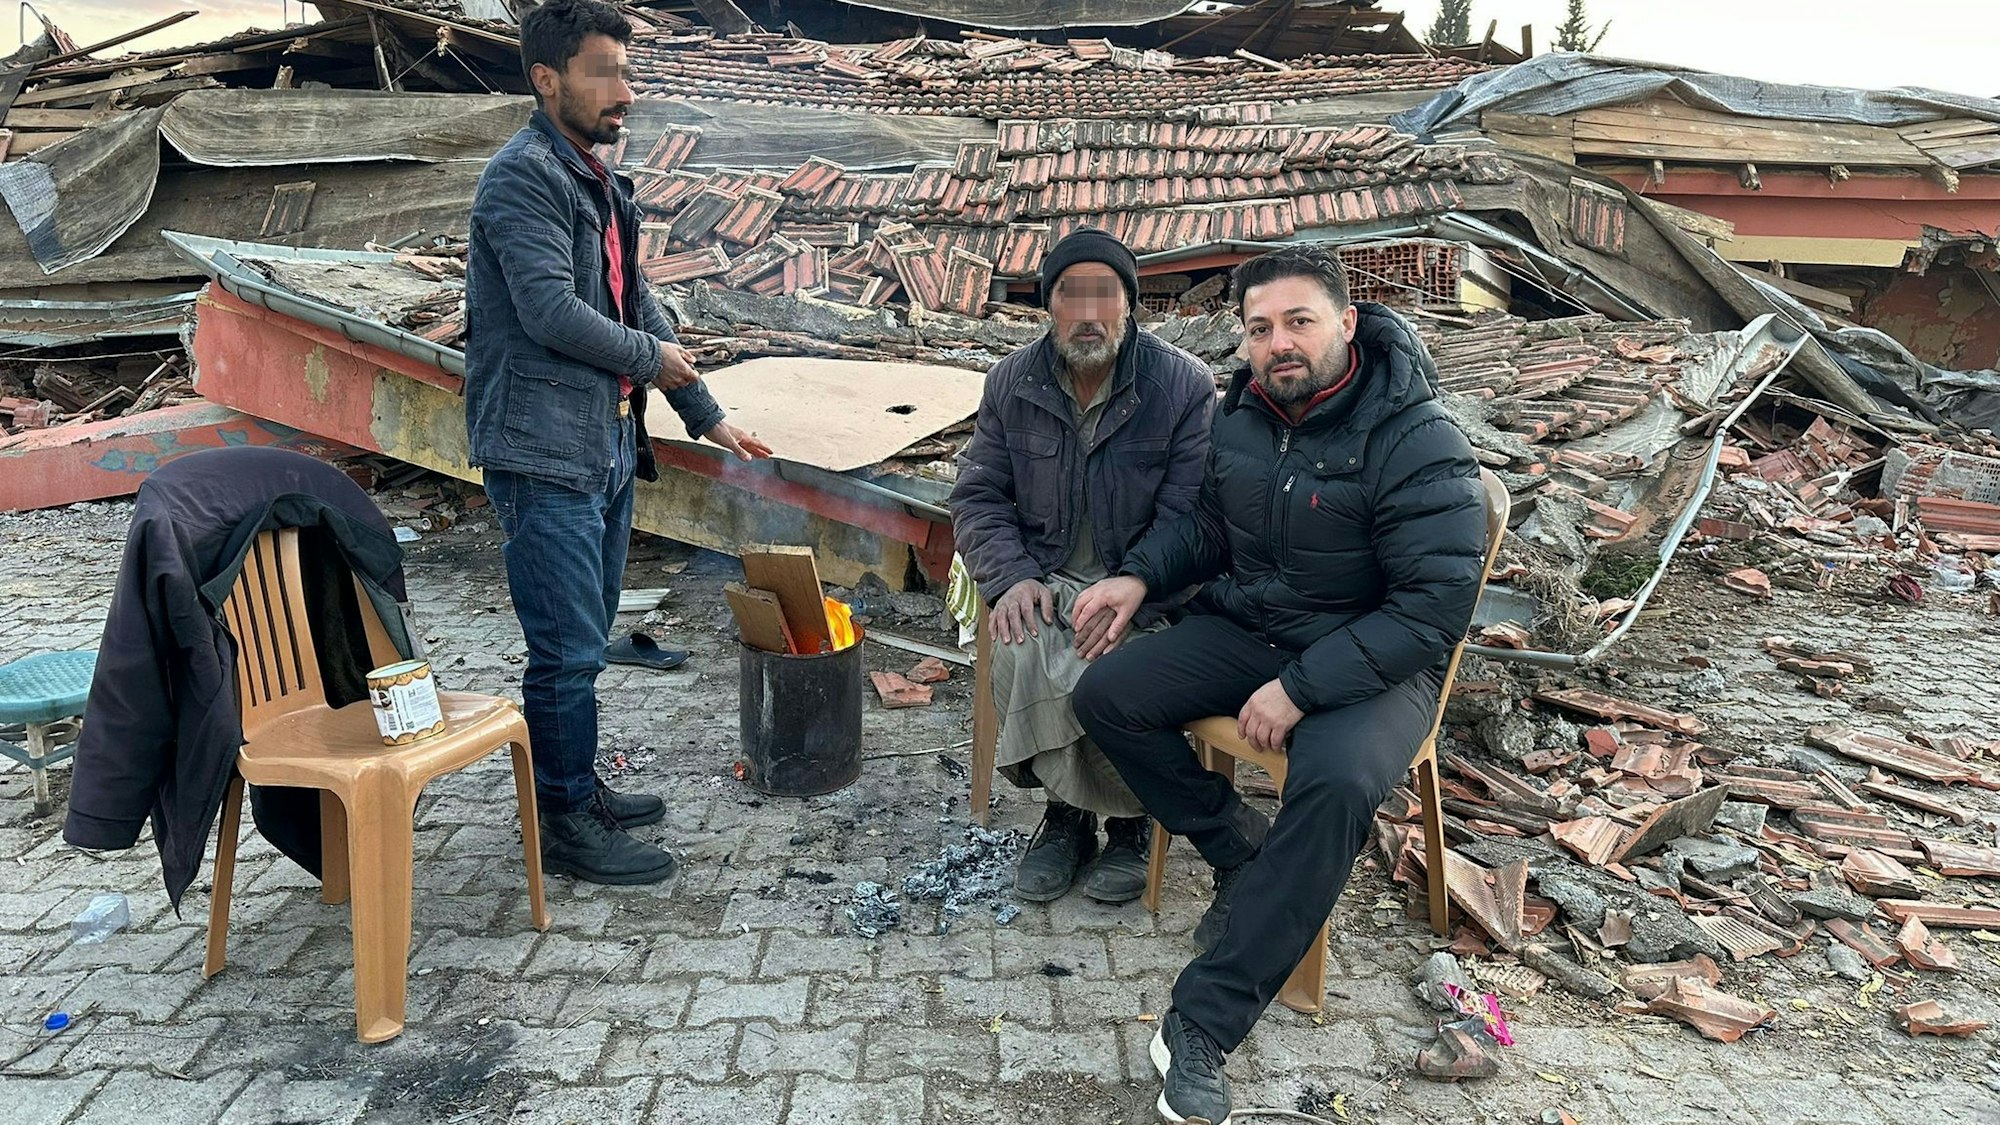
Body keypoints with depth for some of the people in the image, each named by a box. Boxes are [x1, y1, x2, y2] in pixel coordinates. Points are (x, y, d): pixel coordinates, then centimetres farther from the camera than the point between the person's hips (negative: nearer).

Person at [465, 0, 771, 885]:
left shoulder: (599, 184, 16)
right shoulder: (522, 177, -12)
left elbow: (637, 307, 19)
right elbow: (551, 312, -22)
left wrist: (707, 418, 17)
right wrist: (652, 358, -7)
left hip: (608, 448, 9)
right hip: (543, 455, -9)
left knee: (586, 639, 17)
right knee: (567, 649, -4)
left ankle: (578, 789, 30)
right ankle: (566, 823, 9)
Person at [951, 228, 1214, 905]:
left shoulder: (1185, 385, -7)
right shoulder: (1012, 382, 5)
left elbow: (1187, 521, -12)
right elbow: (978, 495, 7)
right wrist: (1011, 578, -12)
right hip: (1045, 578, 3)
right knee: (1022, 649, -29)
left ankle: (1129, 820, -2)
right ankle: (1068, 806, -4)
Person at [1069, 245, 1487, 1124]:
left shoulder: (1416, 442, -19)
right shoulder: (1240, 417, 1)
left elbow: (1437, 606, -22)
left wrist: (1300, 688, -26)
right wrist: (1139, 575, -3)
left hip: (1372, 660, -6)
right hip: (1244, 627, 6)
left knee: (1335, 783, -35)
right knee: (1104, 694, -11)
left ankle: (1202, 1026, -25)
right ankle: (1241, 850, 4)